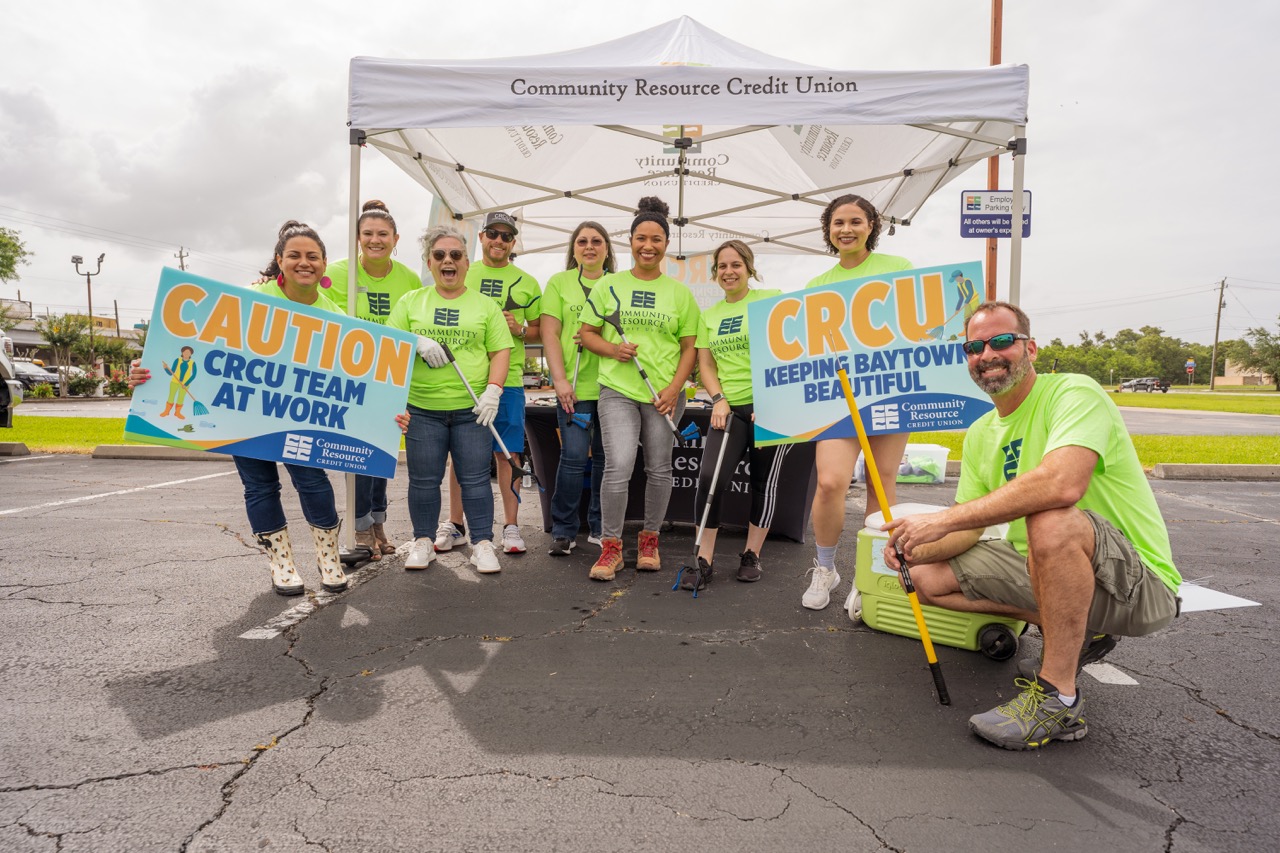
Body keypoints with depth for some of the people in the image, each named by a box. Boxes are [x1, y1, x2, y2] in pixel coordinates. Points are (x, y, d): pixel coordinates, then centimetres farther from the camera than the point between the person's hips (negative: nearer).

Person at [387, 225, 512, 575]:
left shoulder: (484, 304, 7)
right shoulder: (411, 301, 10)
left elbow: (501, 350, 3)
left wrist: (493, 390, -10)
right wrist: (417, 343, -13)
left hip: (472, 409, -1)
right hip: (422, 408, 1)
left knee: (474, 479, 1)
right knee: (424, 480, 8)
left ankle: (482, 543, 11)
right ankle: (423, 541, 23)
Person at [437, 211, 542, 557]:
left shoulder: (526, 283, 10)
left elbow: (540, 332, 13)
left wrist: (520, 328, -6)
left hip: (507, 379, -1)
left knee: (508, 453, 1)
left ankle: (511, 526, 11)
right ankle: (454, 523, 19)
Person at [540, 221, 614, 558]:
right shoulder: (559, 283, 8)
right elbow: (550, 333, 2)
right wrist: (559, 379, -9)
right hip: (574, 386, -2)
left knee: (605, 458, 7)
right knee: (573, 457, -7)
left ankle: (600, 527, 21)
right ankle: (564, 530, 8)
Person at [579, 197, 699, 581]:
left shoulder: (679, 292, 8)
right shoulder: (609, 285, 6)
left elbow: (690, 346, 7)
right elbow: (586, 332, 9)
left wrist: (675, 387, -6)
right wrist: (611, 349, -11)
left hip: (665, 394, 2)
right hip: (618, 391, -2)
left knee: (659, 469, 9)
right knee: (618, 467, -14)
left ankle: (650, 539, 28)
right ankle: (611, 546, 2)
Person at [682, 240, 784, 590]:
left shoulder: (772, 300, 0)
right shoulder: (708, 315, 14)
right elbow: (705, 365, 13)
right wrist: (718, 399, -5)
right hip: (731, 408, 3)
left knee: (764, 481, 6)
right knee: (709, 476, -12)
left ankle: (751, 555, 22)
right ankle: (704, 561, -2)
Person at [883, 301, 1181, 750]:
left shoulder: (1074, 392, -17)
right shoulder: (980, 434, 7)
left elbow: (1062, 483, -38)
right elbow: (968, 529, 6)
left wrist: (943, 519, -33)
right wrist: (916, 550, -16)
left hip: (1139, 583, -8)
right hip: (1044, 567, 8)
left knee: (1051, 518, -38)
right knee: (927, 576, 1)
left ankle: (1058, 699, -22)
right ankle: (1073, 633, 8)